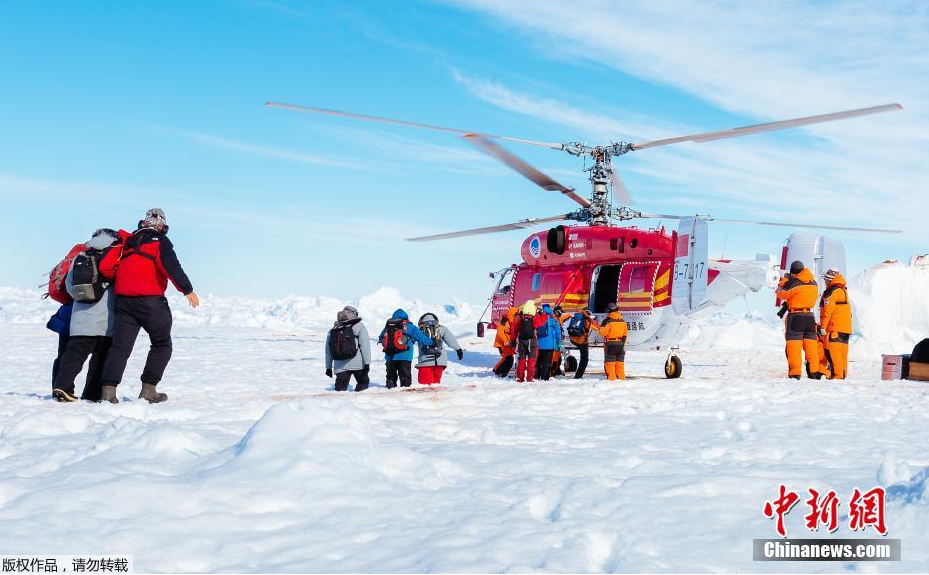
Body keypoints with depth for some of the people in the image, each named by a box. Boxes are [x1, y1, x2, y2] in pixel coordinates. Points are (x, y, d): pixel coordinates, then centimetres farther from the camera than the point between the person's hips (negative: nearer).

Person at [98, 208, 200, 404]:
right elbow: (171, 266, -14)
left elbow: (104, 266, 12)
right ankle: (148, 389, 6)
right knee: (162, 345, 10)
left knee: (119, 346, 4)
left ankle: (108, 390, -8)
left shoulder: (125, 242, 18)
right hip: (150, 300, -4)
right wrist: (187, 290, -16)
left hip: (123, 300, 5)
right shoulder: (160, 242, 1)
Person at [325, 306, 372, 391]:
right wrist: (367, 363, -7)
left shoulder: (332, 330, 15)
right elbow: (365, 346, -8)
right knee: (363, 382, 13)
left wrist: (328, 367, 23)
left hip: (339, 367, 4)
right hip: (357, 365, -4)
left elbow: (328, 351, 17)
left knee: (340, 388, 6)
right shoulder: (359, 326, 0)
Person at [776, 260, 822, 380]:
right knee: (811, 345, 11)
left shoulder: (793, 282, -12)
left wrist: (784, 280, 12)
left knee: (794, 345, -4)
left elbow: (781, 294, -1)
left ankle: (795, 373, -9)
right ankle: (815, 372, 10)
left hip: (795, 316, -6)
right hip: (810, 316, 6)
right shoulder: (813, 283, 8)